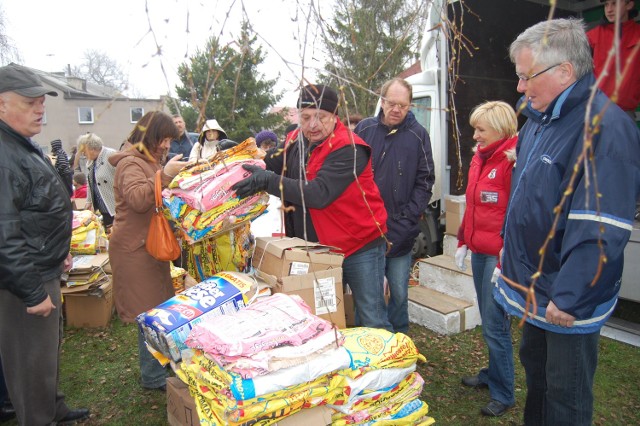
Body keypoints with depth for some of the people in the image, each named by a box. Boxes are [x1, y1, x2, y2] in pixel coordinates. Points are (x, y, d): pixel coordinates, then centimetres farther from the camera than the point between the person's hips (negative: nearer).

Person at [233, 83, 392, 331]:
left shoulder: (348, 149, -21)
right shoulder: (295, 140, 3)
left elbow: (319, 194, -31)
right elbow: (271, 163, 17)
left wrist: (268, 181, -30)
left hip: (360, 246, -7)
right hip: (318, 248, 7)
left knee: (372, 322, 2)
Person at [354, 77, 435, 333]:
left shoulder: (418, 135, 1)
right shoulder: (364, 129, 3)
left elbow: (425, 181, 2)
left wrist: (409, 216, -7)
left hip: (401, 232, -1)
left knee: (399, 292, 9)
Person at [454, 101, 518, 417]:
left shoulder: (513, 160, -15)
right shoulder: (479, 158, 12)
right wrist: (463, 243, 18)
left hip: (499, 256, -8)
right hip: (479, 253, 8)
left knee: (495, 326, 0)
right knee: (488, 321, 19)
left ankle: (503, 394, 18)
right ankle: (492, 374, 37)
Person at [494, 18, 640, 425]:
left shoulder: (606, 127, -22)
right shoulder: (539, 119, 8)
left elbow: (601, 229, -27)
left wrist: (569, 298, -25)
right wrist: (513, 265, 17)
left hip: (569, 301, -9)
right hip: (535, 286, 9)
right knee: (535, 369, 25)